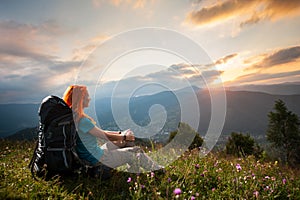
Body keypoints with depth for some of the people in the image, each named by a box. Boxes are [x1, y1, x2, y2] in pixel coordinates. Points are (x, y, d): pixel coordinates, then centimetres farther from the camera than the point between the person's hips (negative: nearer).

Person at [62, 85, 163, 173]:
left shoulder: (76, 117, 7)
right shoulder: (82, 120, -25)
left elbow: (100, 132, 10)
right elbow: (105, 136, -17)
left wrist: (120, 133, 5)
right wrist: (124, 137, -2)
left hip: (97, 152, 9)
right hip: (99, 159, -9)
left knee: (137, 150, 12)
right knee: (138, 157, -1)